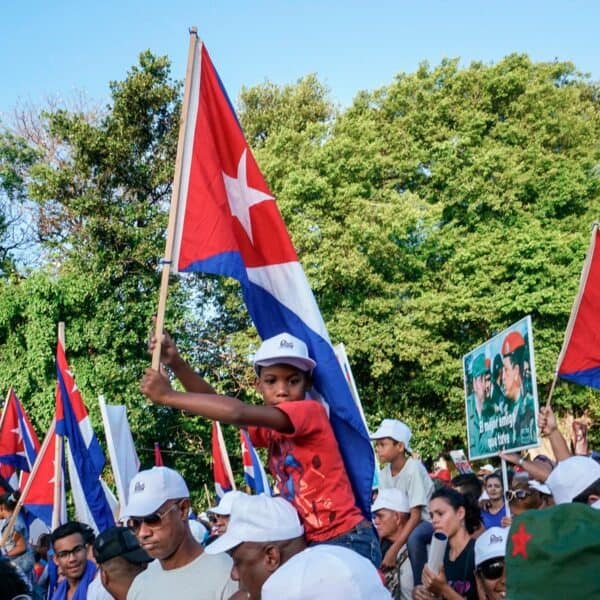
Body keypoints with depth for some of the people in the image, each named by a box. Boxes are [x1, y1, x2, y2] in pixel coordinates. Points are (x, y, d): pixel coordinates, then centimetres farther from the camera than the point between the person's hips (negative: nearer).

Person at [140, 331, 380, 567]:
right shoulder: (271, 430, 10)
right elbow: (214, 403, 3)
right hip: (311, 543, 8)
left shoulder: (312, 412, -14)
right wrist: (175, 363, -12)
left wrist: (168, 396, -21)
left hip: (347, 540, -8)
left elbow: (238, 413, -27)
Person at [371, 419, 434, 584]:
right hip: (403, 519, 7)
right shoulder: (384, 473, -6)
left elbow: (416, 516, -28)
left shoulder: (413, 469, -26)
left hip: (426, 519, -7)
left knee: (413, 537, -36)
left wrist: (394, 549, -34)